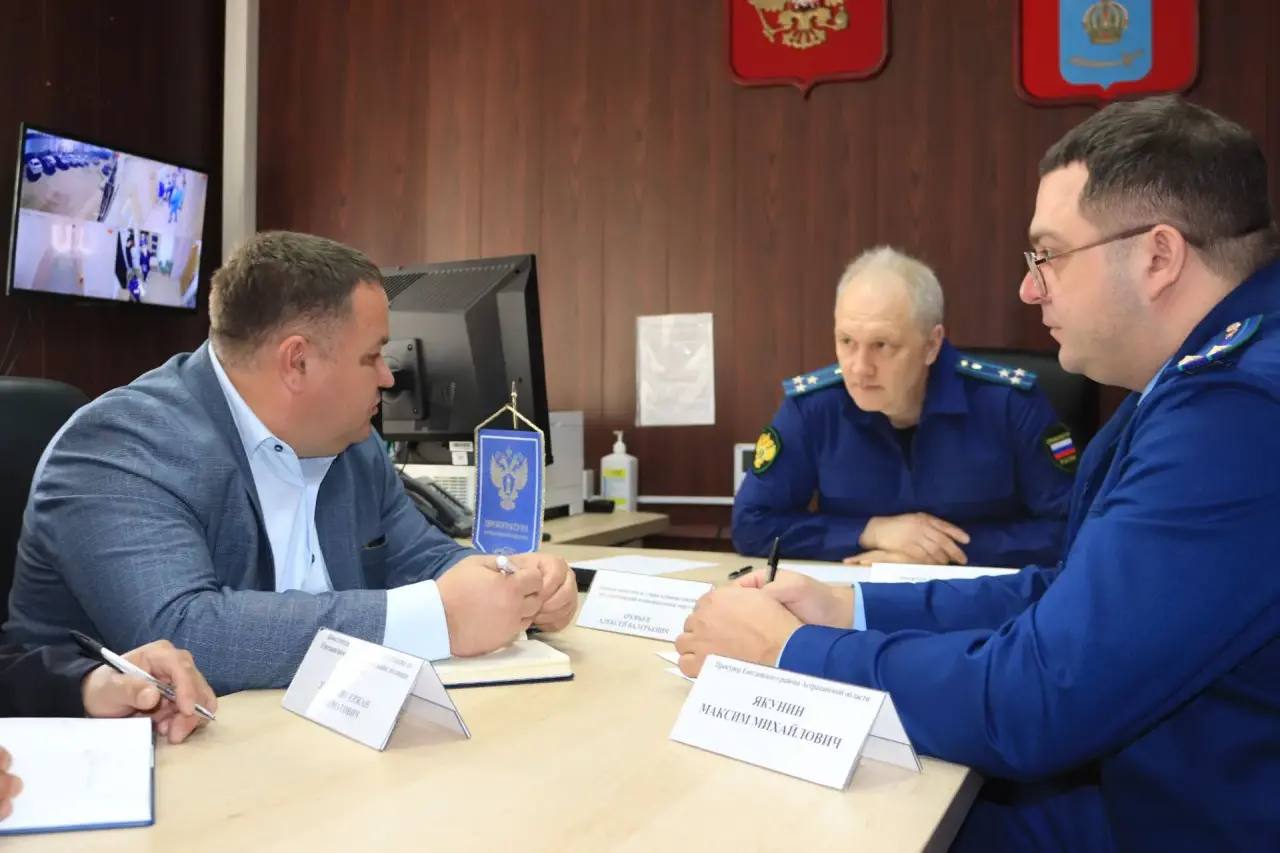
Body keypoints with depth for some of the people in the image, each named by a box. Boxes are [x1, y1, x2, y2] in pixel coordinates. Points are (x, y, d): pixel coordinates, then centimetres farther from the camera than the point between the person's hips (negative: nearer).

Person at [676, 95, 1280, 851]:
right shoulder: (1212, 377, 6)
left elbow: (1032, 701, -29)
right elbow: (1072, 596, 9)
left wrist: (789, 649, -15)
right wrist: (852, 608, 1)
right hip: (1135, 778, 8)